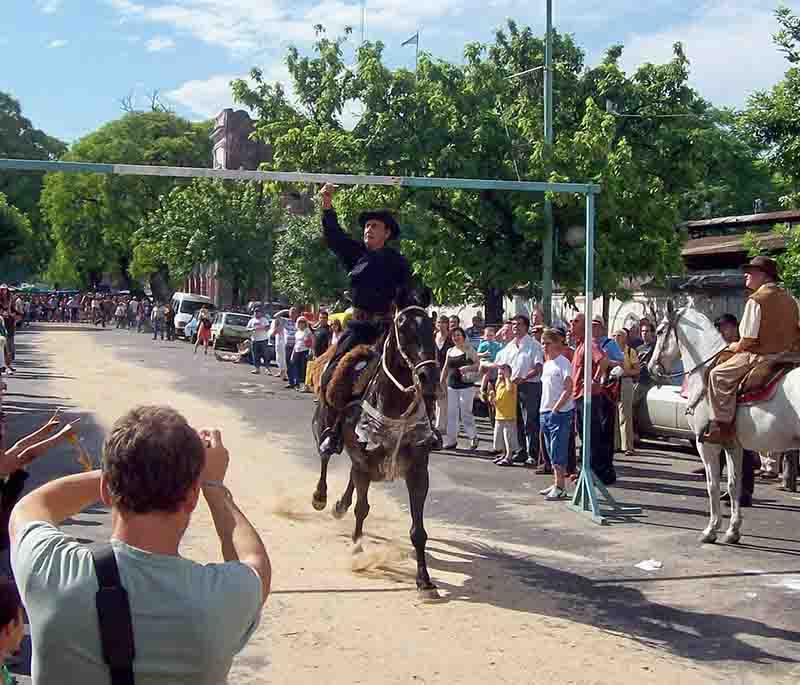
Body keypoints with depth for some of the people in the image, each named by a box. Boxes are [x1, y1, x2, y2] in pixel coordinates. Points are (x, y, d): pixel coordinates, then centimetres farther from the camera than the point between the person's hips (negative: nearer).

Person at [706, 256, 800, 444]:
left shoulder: (756, 300, -12)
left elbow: (748, 337, -16)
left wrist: (736, 347, 2)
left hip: (759, 355, -9)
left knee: (719, 374, -7)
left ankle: (722, 425, -15)